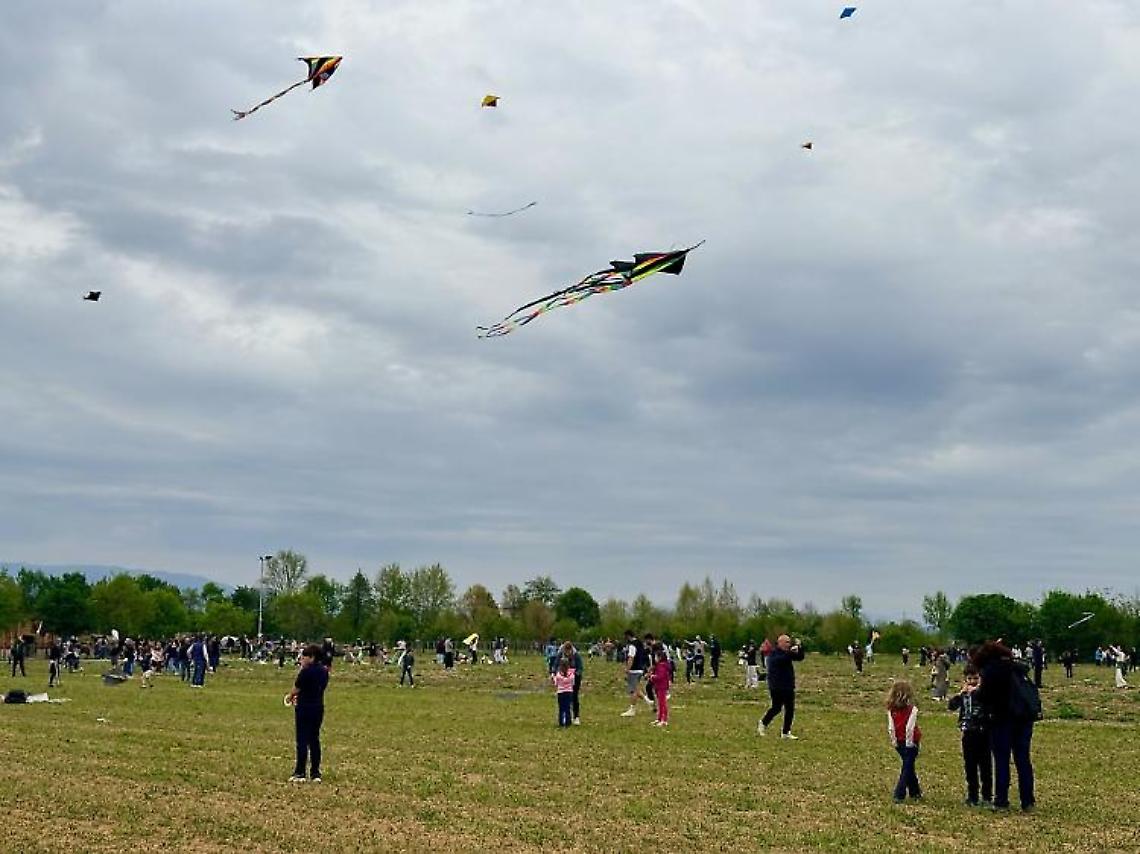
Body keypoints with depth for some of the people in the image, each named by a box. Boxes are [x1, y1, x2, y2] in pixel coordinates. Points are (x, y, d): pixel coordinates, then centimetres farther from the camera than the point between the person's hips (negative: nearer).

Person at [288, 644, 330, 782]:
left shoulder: (306, 671, -16)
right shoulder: (324, 671, 6)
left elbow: (296, 689, -8)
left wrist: (291, 697, 14)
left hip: (304, 708, -7)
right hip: (319, 708, 7)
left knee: (302, 741, -1)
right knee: (315, 740, 12)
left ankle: (300, 773, 1)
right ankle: (316, 773, 12)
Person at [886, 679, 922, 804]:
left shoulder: (891, 710, -3)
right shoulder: (912, 709, -16)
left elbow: (891, 728, -2)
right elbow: (910, 728, -18)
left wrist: (894, 741, 6)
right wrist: (910, 744, -9)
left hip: (899, 743, 5)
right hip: (910, 742, -5)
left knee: (909, 767, 20)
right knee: (907, 769, 2)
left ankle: (915, 792, 32)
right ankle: (899, 795, -5)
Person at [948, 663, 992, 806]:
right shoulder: (963, 694, 6)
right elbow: (952, 706, -5)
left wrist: (976, 691, -21)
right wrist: (961, 692, -12)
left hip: (983, 733, -3)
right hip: (968, 734, 3)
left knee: (986, 766, 2)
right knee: (970, 767, 8)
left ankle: (987, 796, 13)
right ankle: (972, 797, 15)